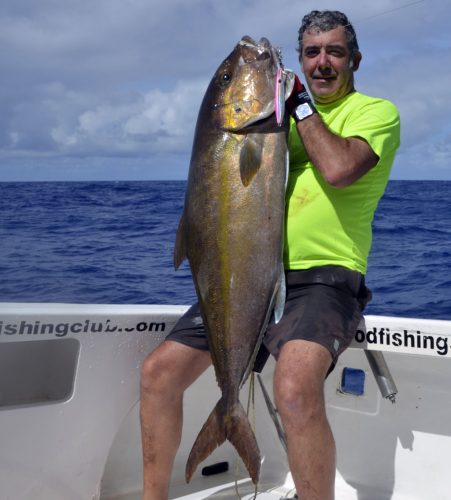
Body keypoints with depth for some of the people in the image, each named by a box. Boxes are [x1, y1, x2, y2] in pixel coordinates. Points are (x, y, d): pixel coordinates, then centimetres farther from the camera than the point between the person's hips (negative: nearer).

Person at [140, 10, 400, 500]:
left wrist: (302, 104, -5)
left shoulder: (376, 111, 3)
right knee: (158, 372, -1)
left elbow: (338, 169, -17)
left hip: (321, 277, -6)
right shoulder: (287, 112, 22)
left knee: (295, 388, -35)